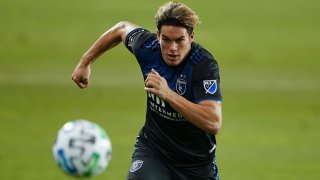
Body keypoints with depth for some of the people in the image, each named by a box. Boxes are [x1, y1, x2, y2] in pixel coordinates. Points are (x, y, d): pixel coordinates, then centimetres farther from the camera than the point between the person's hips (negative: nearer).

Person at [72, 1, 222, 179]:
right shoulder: (148, 46, -13)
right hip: (152, 148, 2)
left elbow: (213, 123, -39)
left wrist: (168, 94, -45)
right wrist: (85, 63, 14)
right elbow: (122, 28, 12)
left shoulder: (205, 65, -27)